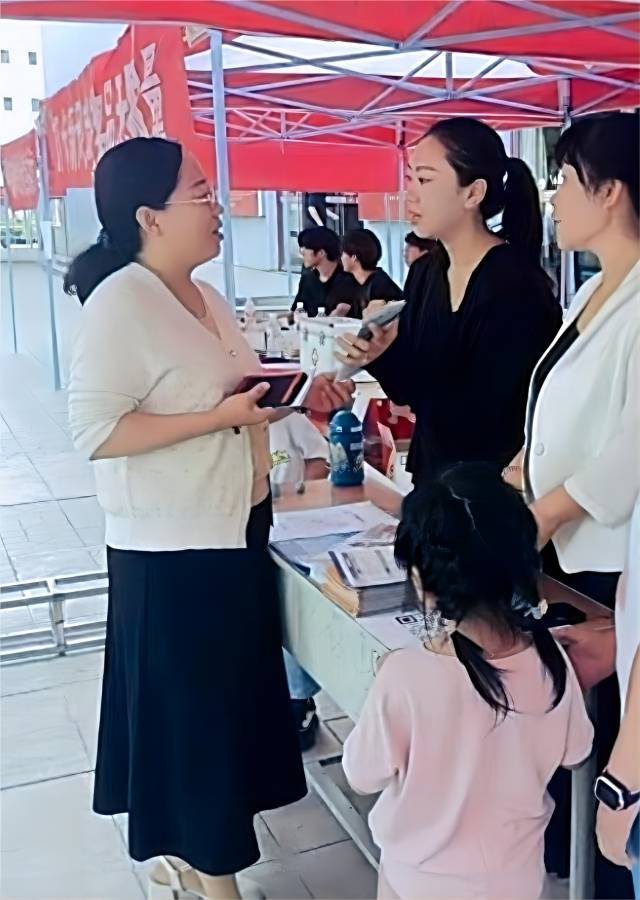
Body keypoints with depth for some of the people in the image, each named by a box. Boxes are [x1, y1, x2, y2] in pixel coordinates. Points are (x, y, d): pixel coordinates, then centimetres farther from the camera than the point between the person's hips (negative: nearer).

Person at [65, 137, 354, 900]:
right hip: (172, 550, -9)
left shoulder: (204, 297, 10)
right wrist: (223, 415, -24)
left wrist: (297, 395, 5)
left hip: (232, 531, 9)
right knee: (189, 710, 4)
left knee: (228, 701, 19)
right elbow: (94, 430, -24)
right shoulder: (120, 302, -18)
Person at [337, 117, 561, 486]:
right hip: (435, 474, 7)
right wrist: (380, 355, -16)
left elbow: (484, 418, -23)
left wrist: (389, 356, -23)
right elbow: (416, 389, 3)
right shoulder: (435, 271, 1)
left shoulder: (516, 286, -20)